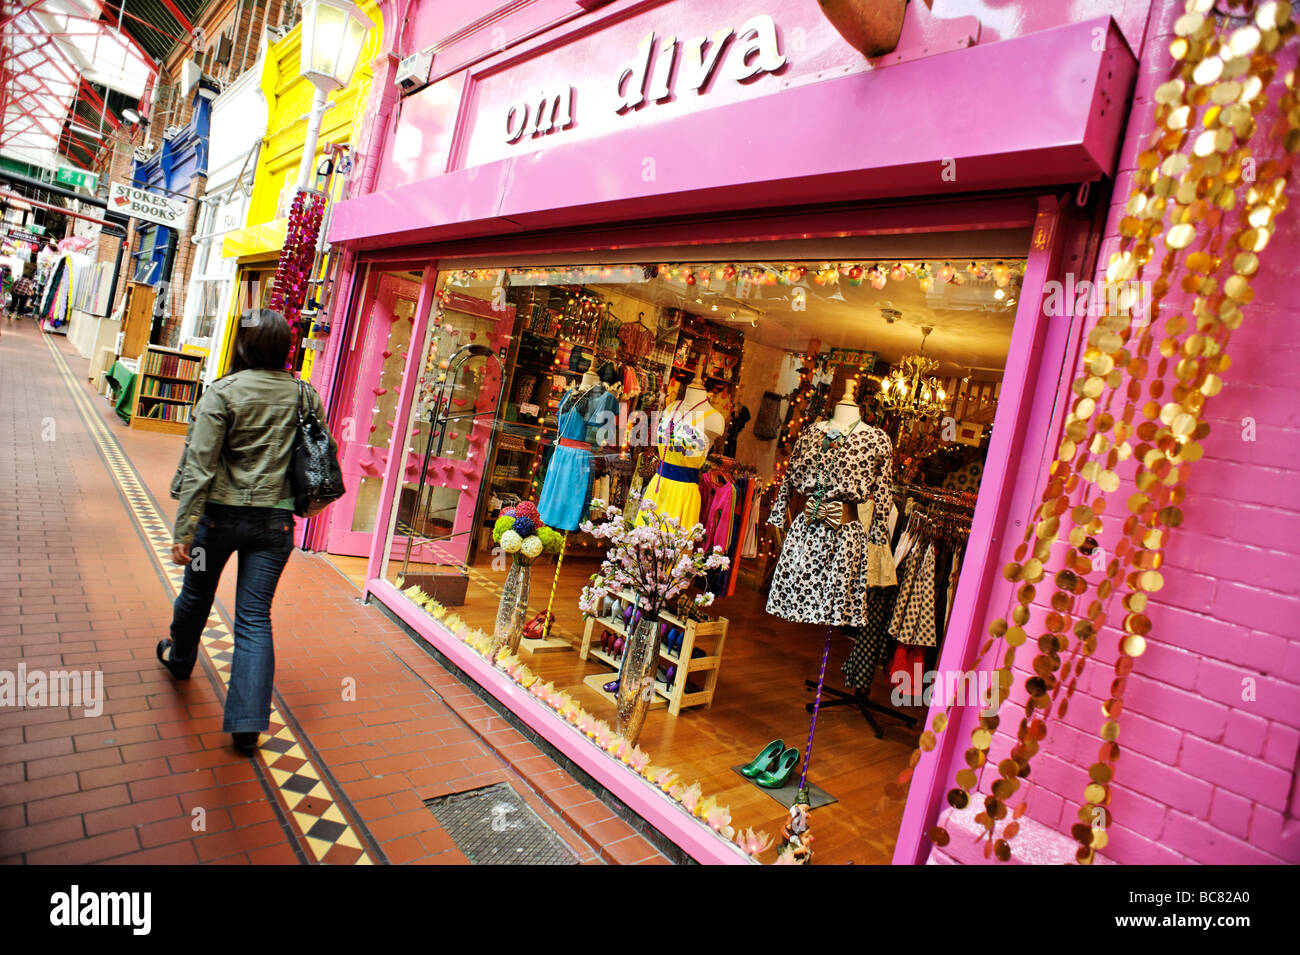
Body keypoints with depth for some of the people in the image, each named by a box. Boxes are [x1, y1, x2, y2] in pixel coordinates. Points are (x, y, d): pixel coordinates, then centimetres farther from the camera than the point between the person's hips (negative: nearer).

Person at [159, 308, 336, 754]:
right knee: (255, 617, 5)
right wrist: (301, 501, 18)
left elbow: (199, 466, -13)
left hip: (220, 515, -1)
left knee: (196, 595, 25)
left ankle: (179, 657, 53)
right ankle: (247, 723, 3)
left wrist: (184, 530, -10)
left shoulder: (222, 392, -12)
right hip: (275, 521, 2)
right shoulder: (305, 396, -3)